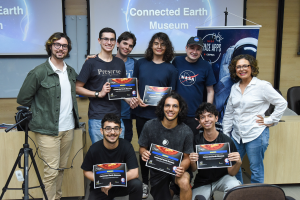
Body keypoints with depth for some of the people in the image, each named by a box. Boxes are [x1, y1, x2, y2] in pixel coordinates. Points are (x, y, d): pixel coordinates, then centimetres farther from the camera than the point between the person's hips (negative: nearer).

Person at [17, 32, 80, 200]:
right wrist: (43, 110, 2)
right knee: (52, 171, -3)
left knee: (62, 168, 15)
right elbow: (23, 99, -4)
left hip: (68, 128, 6)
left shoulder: (71, 72, 9)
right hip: (48, 130, -6)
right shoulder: (38, 73, -10)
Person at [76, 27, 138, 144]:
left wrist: (129, 100, 1)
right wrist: (99, 94, -15)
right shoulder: (91, 63, -2)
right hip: (97, 118, -4)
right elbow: (77, 88, -4)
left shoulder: (120, 63, 13)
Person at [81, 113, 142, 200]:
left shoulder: (126, 146, -15)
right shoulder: (94, 149, -16)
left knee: (137, 184, -29)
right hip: (100, 188, 1)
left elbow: (134, 173, -20)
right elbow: (86, 171, -2)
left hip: (121, 184, 0)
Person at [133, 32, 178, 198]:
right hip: (142, 113, 2)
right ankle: (144, 182, 25)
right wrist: (138, 99, -6)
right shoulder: (141, 63, 6)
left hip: (160, 114, -2)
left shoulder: (170, 69, 2)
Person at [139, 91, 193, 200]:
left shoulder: (186, 132, -14)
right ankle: (170, 190, 42)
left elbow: (187, 157, -5)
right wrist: (143, 153, -22)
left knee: (184, 182, -35)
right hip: (157, 170, 3)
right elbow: (142, 147, 2)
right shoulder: (150, 126, -11)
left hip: (176, 168, -2)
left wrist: (182, 168, -27)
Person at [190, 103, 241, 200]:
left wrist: (238, 163, -33)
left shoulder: (227, 141, -16)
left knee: (234, 186, -32)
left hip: (222, 178, -2)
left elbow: (231, 173, -12)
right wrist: (192, 162, -26)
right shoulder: (196, 140, -10)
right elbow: (194, 170, -3)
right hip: (202, 182, 2)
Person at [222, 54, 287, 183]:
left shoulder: (262, 86, -7)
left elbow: (282, 103, -5)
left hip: (255, 135, -6)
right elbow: (228, 113, 14)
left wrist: (270, 121, -7)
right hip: (237, 135, 6)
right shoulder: (234, 88, 10)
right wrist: (225, 135, 12)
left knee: (256, 170, 4)